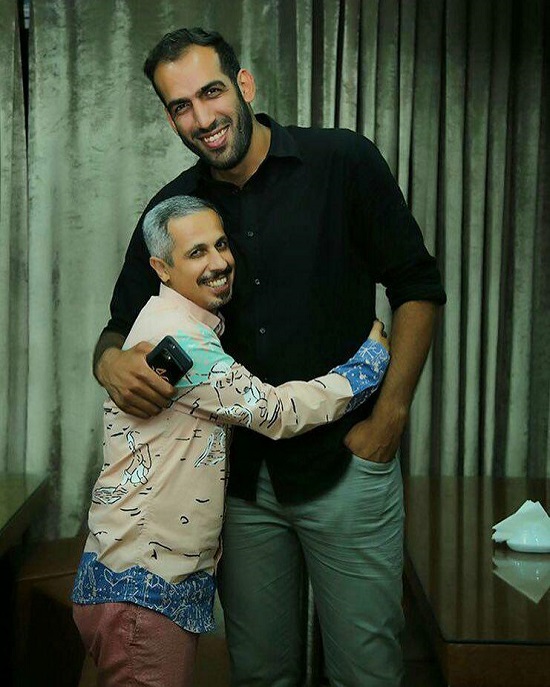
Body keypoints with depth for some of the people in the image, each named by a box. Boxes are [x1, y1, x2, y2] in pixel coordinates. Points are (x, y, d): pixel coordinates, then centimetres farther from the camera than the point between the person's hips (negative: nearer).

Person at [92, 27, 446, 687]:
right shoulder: (173, 207, 4)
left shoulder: (344, 162, -6)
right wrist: (111, 363, -14)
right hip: (242, 476, 3)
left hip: (347, 463, -3)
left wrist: (389, 416, -8)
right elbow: (121, 324, 12)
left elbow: (417, 286, -2)